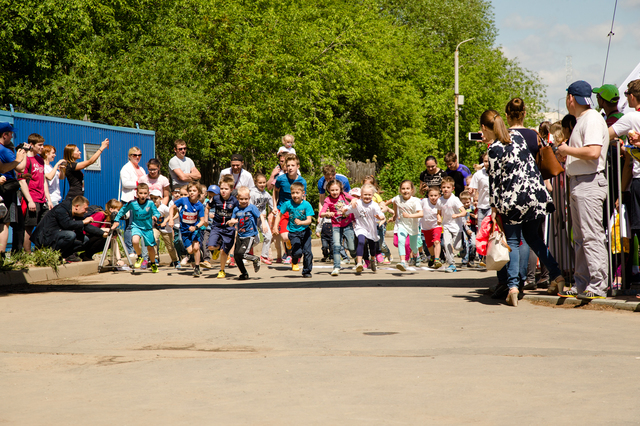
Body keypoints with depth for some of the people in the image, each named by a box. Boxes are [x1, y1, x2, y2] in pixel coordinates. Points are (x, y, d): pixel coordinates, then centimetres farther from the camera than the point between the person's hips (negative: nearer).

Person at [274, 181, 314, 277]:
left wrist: (300, 222, -34)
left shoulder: (306, 205, -10)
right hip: (293, 232, -1)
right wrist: (276, 227, -1)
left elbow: (309, 220, -15)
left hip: (305, 231, 1)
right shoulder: (288, 204, -7)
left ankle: (307, 271, 18)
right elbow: (279, 214, 6)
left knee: (307, 252, -2)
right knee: (297, 252, -17)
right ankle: (294, 262, 18)